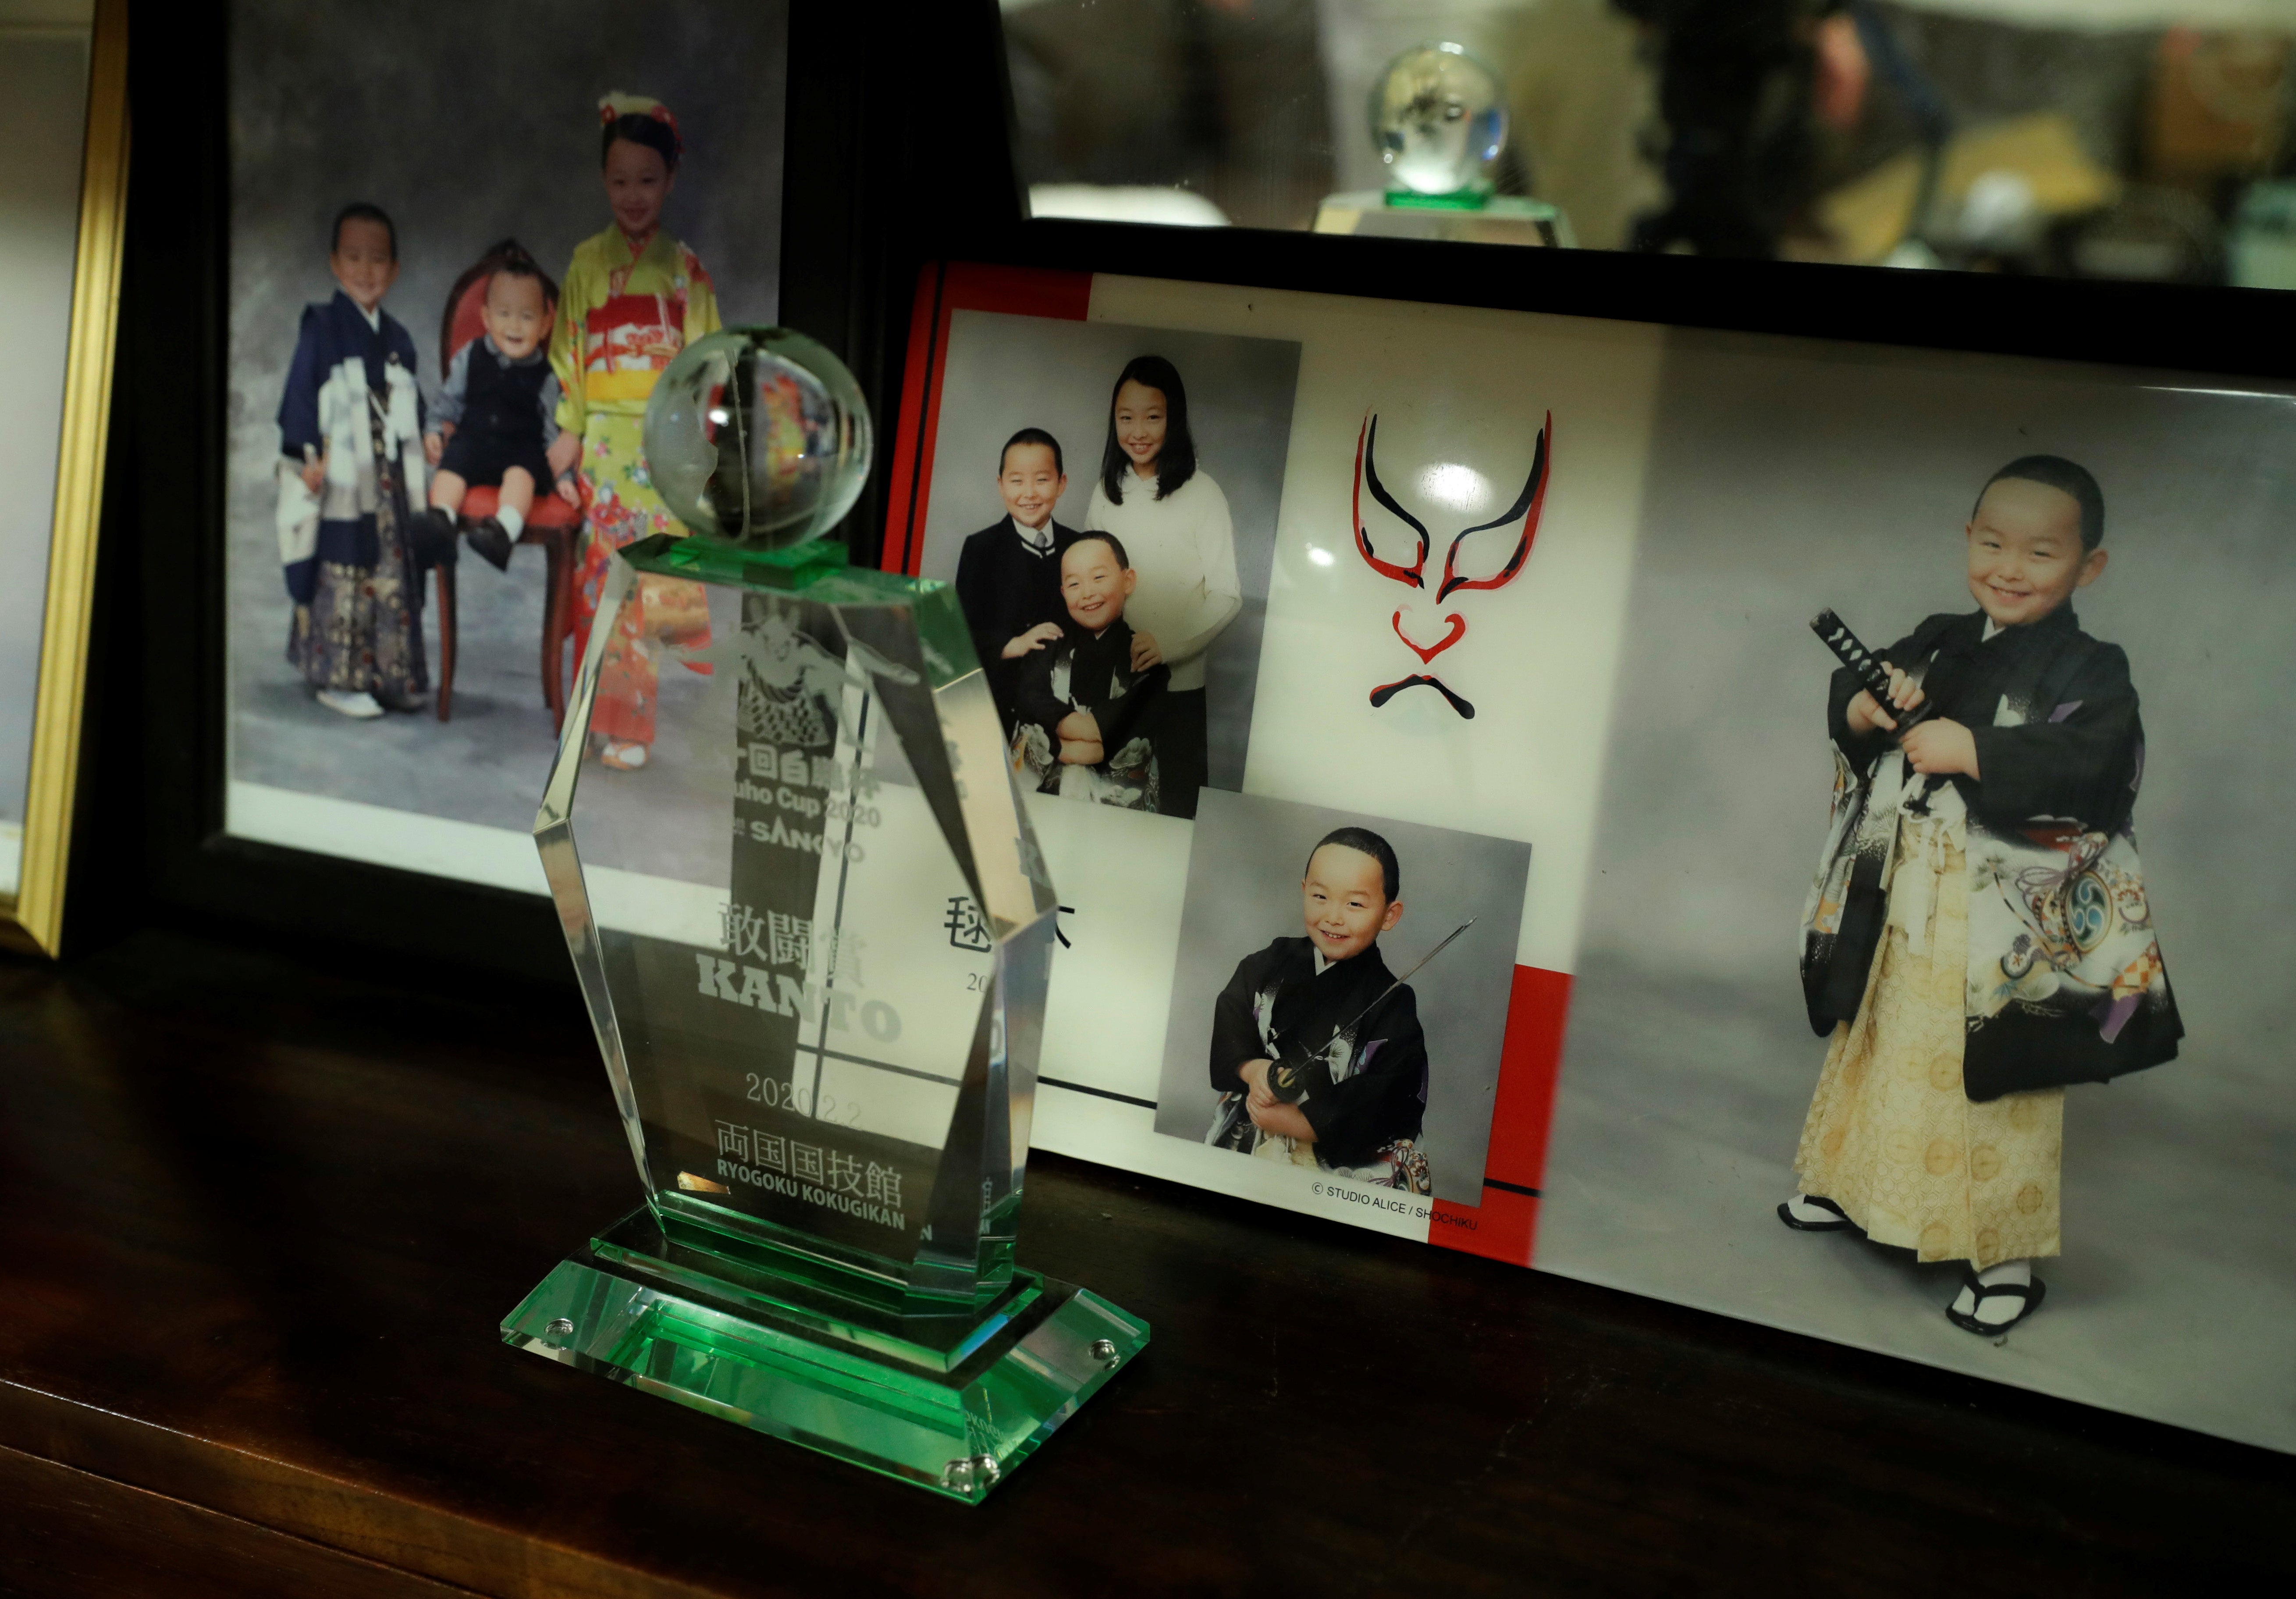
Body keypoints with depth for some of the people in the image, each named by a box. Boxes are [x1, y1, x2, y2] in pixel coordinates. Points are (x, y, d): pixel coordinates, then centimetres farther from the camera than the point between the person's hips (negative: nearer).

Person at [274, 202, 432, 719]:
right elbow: (300, 396, -7)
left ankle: (390, 675, 16)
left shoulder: (396, 338, 13)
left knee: (394, 575, 7)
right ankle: (337, 677, 2)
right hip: (339, 477, -5)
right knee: (341, 575, -5)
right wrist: (308, 457, -13)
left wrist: (424, 445, 5)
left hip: (390, 477, 5)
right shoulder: (321, 328, -3)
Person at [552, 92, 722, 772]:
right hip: (607, 439, 0)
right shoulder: (587, 262, 5)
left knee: (663, 571, -1)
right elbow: (567, 347, 5)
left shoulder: (684, 267, 6)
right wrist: (568, 430, -1)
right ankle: (620, 723, 6)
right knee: (610, 571, -1)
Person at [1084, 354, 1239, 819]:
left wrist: (1167, 643, -22)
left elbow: (1226, 596, -9)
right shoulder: (1108, 489, 6)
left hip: (1177, 681, -4)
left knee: (1176, 808, 4)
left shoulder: (1201, 493, -10)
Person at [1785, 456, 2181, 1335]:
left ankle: (2007, 1255, 17)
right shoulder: (1937, 644, 6)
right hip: (1900, 907, 6)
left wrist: (1971, 751, -26)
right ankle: (1850, 1186, 40)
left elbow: (2088, 770, -26)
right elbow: (1849, 703, 10)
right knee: (1877, 1048, 20)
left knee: (1995, 1083, 2)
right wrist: (1865, 709, -12)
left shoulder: (2090, 672, -10)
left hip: (2006, 925, -5)